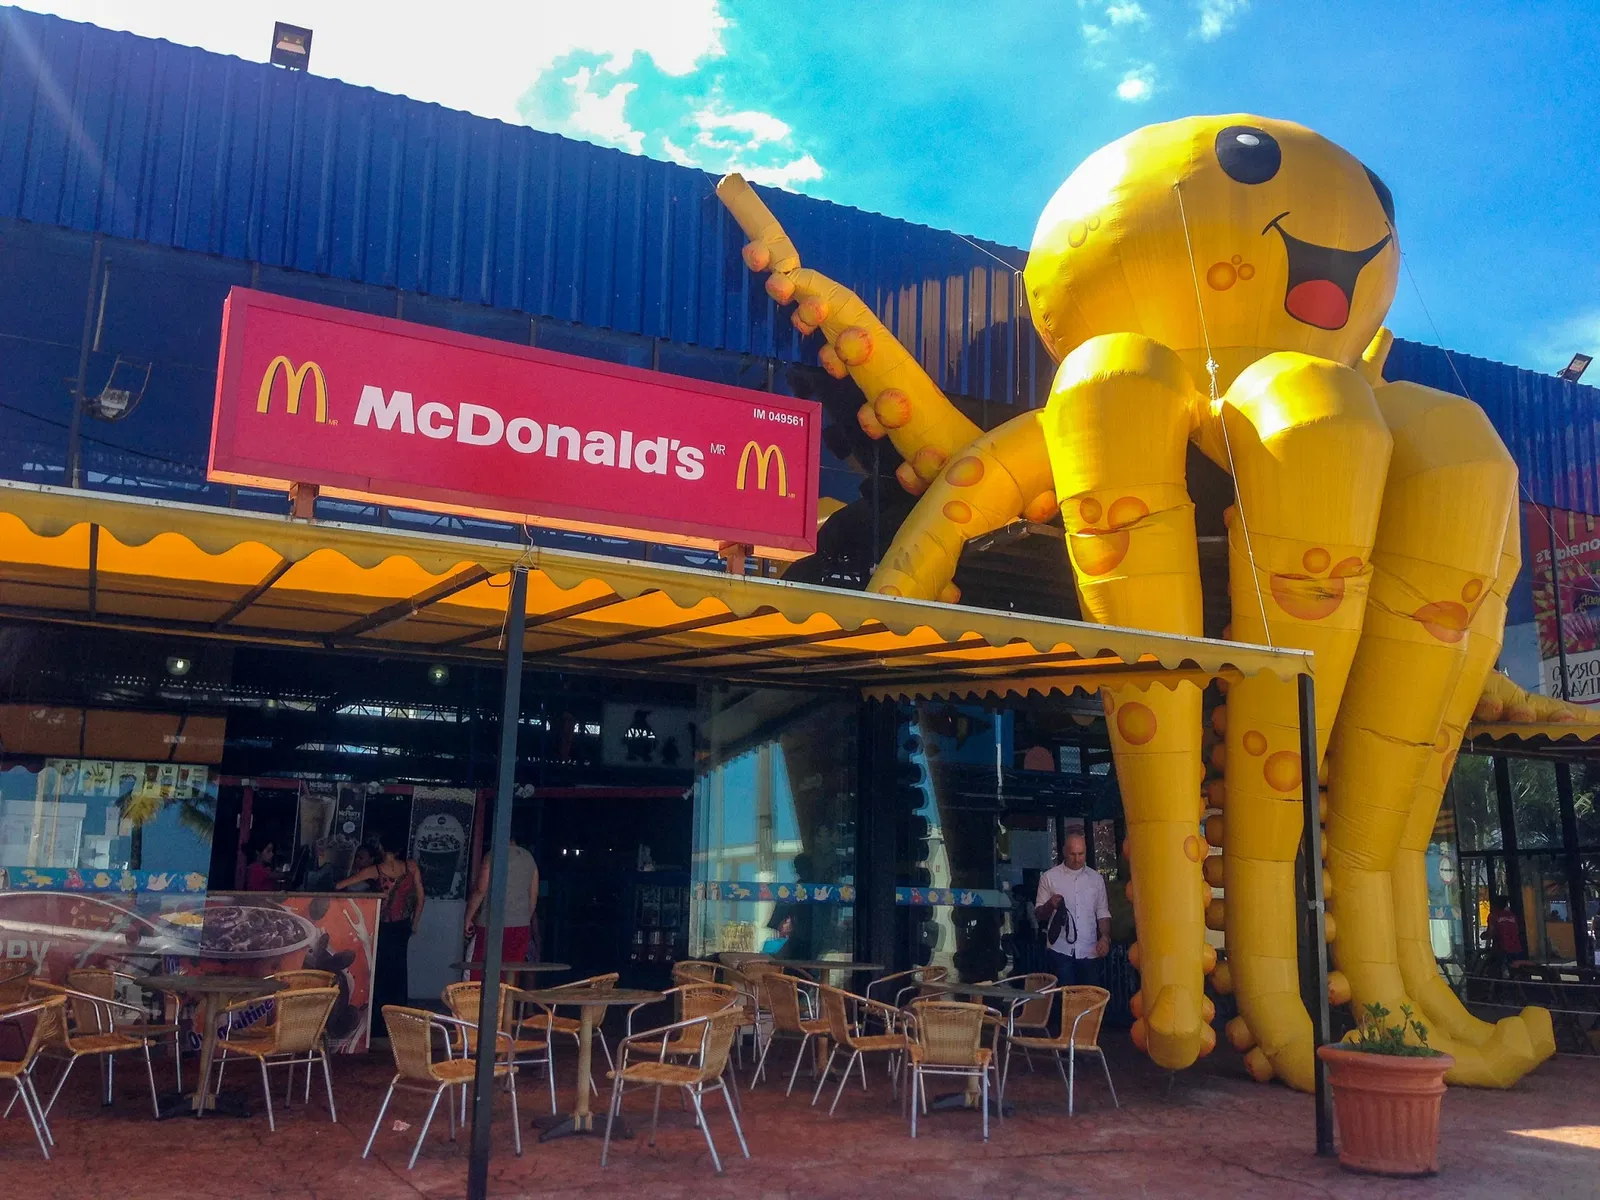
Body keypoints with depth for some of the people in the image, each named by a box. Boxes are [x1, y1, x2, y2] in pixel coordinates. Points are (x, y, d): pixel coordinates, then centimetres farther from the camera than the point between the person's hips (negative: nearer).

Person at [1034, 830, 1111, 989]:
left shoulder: (1096, 878, 10)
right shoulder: (1049, 877, 3)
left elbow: (1103, 913, 13)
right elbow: (1039, 914, 5)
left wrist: (1105, 937, -3)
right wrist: (1050, 905, -16)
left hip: (1090, 952, 2)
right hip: (1061, 952, -2)